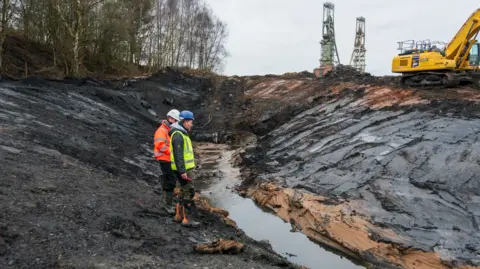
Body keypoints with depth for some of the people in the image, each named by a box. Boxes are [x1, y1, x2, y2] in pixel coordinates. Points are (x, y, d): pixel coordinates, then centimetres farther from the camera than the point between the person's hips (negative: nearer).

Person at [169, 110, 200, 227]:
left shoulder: (182, 134, 16)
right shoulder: (178, 135, -17)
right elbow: (178, 155, -23)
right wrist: (182, 171, -25)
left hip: (185, 168, 10)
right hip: (183, 169, -10)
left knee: (184, 191, 16)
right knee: (189, 192, -7)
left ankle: (179, 215, 25)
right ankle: (187, 219, -3)